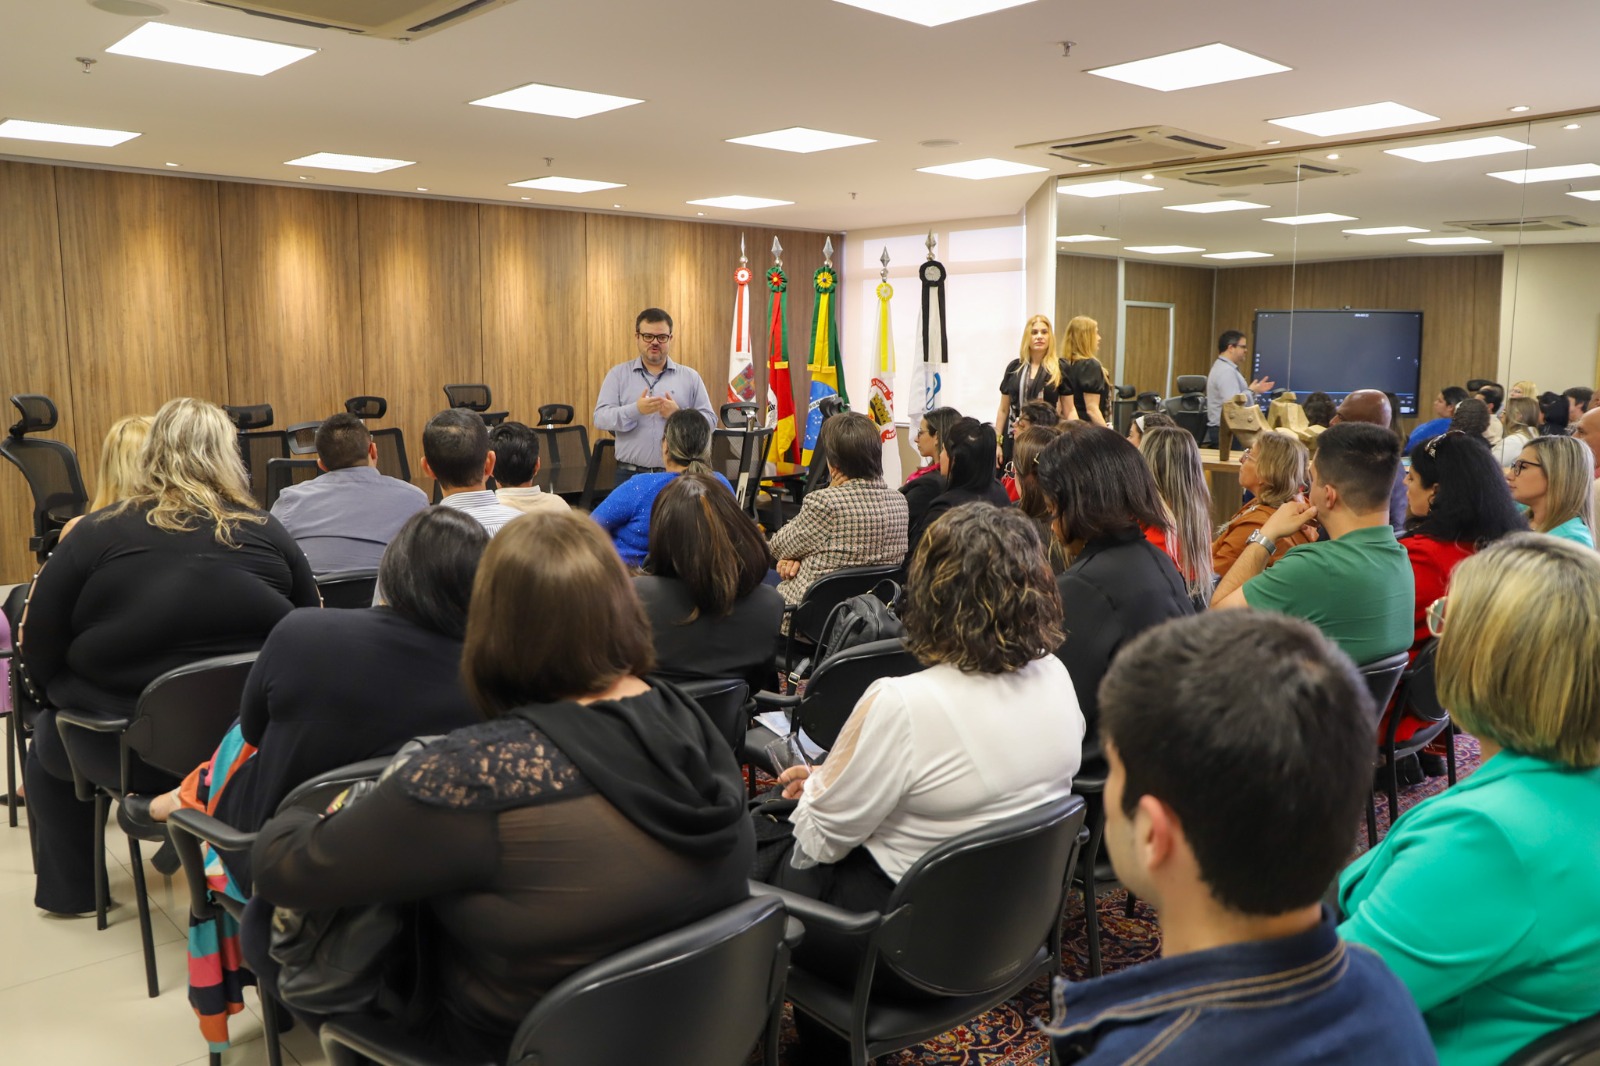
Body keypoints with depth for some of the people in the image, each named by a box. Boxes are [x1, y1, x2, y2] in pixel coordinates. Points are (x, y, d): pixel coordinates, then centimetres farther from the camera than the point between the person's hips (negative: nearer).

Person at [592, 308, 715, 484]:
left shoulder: (690, 377, 9)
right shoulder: (618, 374, 7)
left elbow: (710, 420, 5)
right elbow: (600, 418, -2)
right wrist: (636, 410, -20)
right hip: (630, 475, 0)